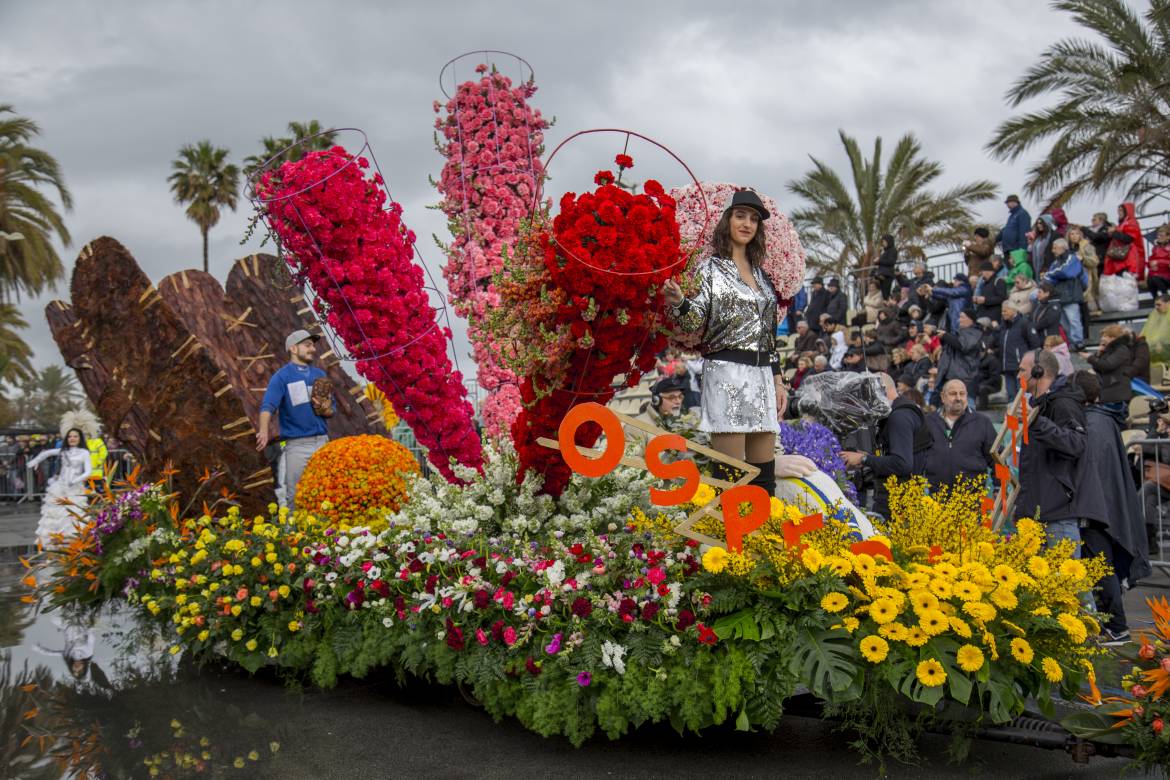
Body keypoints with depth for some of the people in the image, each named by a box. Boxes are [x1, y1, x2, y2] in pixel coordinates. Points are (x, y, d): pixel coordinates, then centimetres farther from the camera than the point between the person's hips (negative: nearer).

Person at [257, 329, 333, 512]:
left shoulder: (319, 375, 14)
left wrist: (326, 409, -5)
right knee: (295, 496, -1)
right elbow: (268, 405, -16)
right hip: (296, 445, -4)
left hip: (322, 442, 4)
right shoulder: (282, 376, -1)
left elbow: (331, 410, 20)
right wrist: (264, 431, -35)